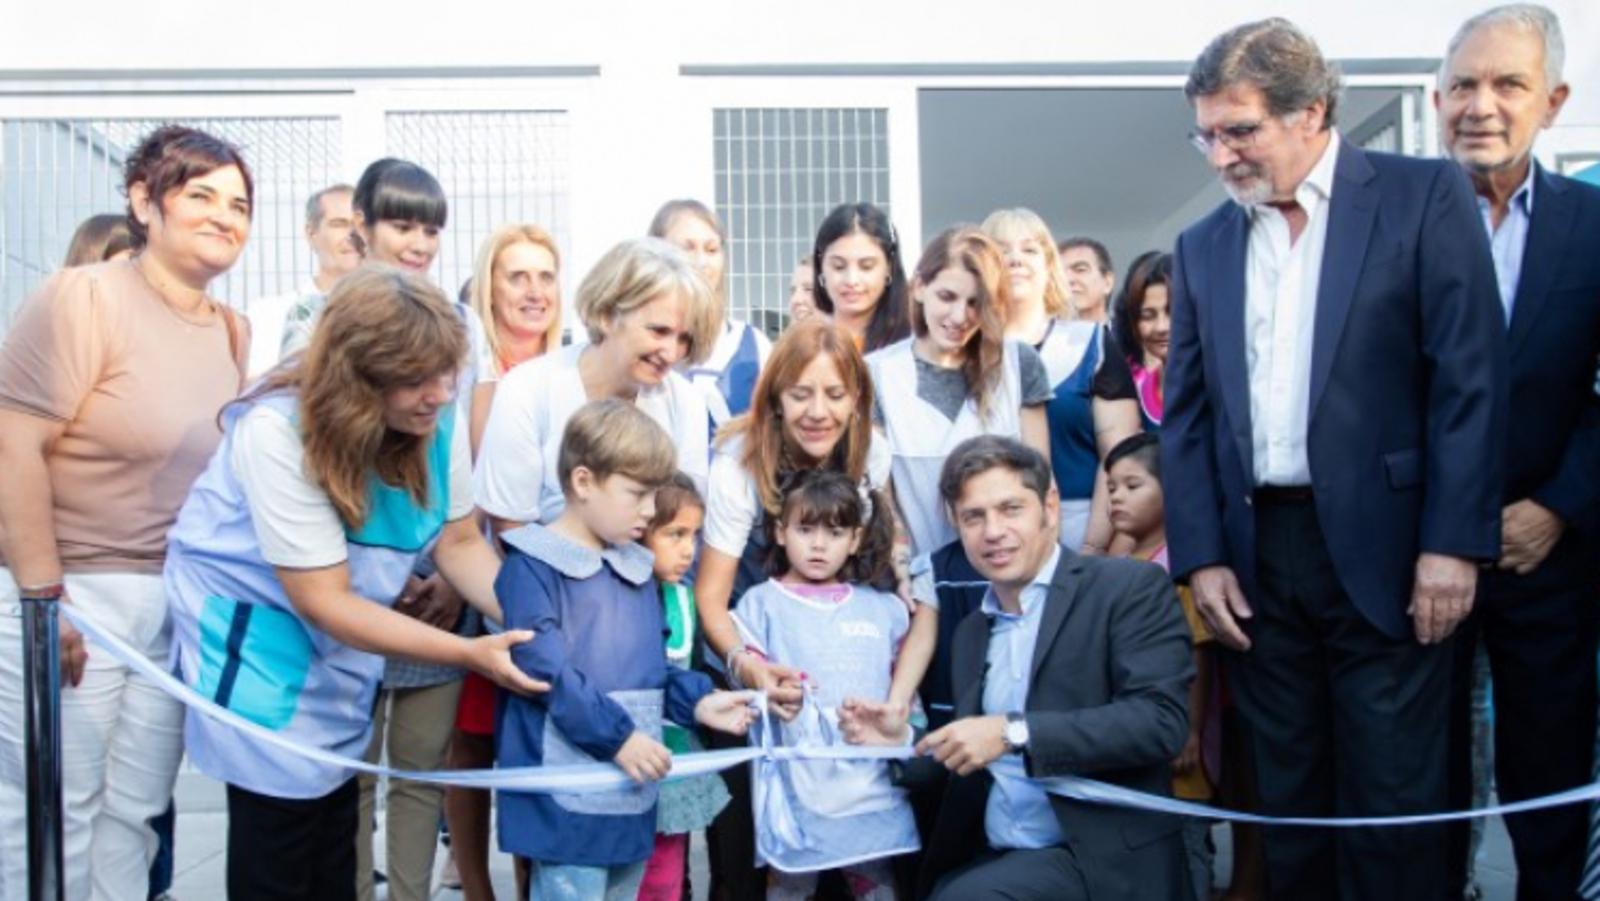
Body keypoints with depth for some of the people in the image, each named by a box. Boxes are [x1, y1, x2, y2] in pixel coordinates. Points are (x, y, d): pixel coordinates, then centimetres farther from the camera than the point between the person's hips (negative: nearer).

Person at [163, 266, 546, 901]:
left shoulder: (439, 421, -12)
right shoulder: (277, 433, -30)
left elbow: (460, 543, -3)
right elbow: (325, 602, -29)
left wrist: (529, 622, -22)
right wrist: (470, 654, -32)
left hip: (341, 648, 6)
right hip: (255, 635, -6)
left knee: (334, 839, 15)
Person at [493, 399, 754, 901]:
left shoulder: (637, 568, 15)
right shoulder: (532, 566, -10)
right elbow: (545, 667, -19)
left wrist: (697, 701, 4)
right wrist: (617, 737, -22)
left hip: (631, 783, 8)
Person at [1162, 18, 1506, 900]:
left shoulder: (1424, 196, -1)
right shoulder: (1203, 246, 11)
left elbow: (1470, 381, -6)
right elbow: (1185, 415, 11)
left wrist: (1453, 542, -11)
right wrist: (1201, 557, 2)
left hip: (1382, 550, -4)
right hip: (1256, 555, 4)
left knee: (1390, 800, 2)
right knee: (1286, 795, 10)